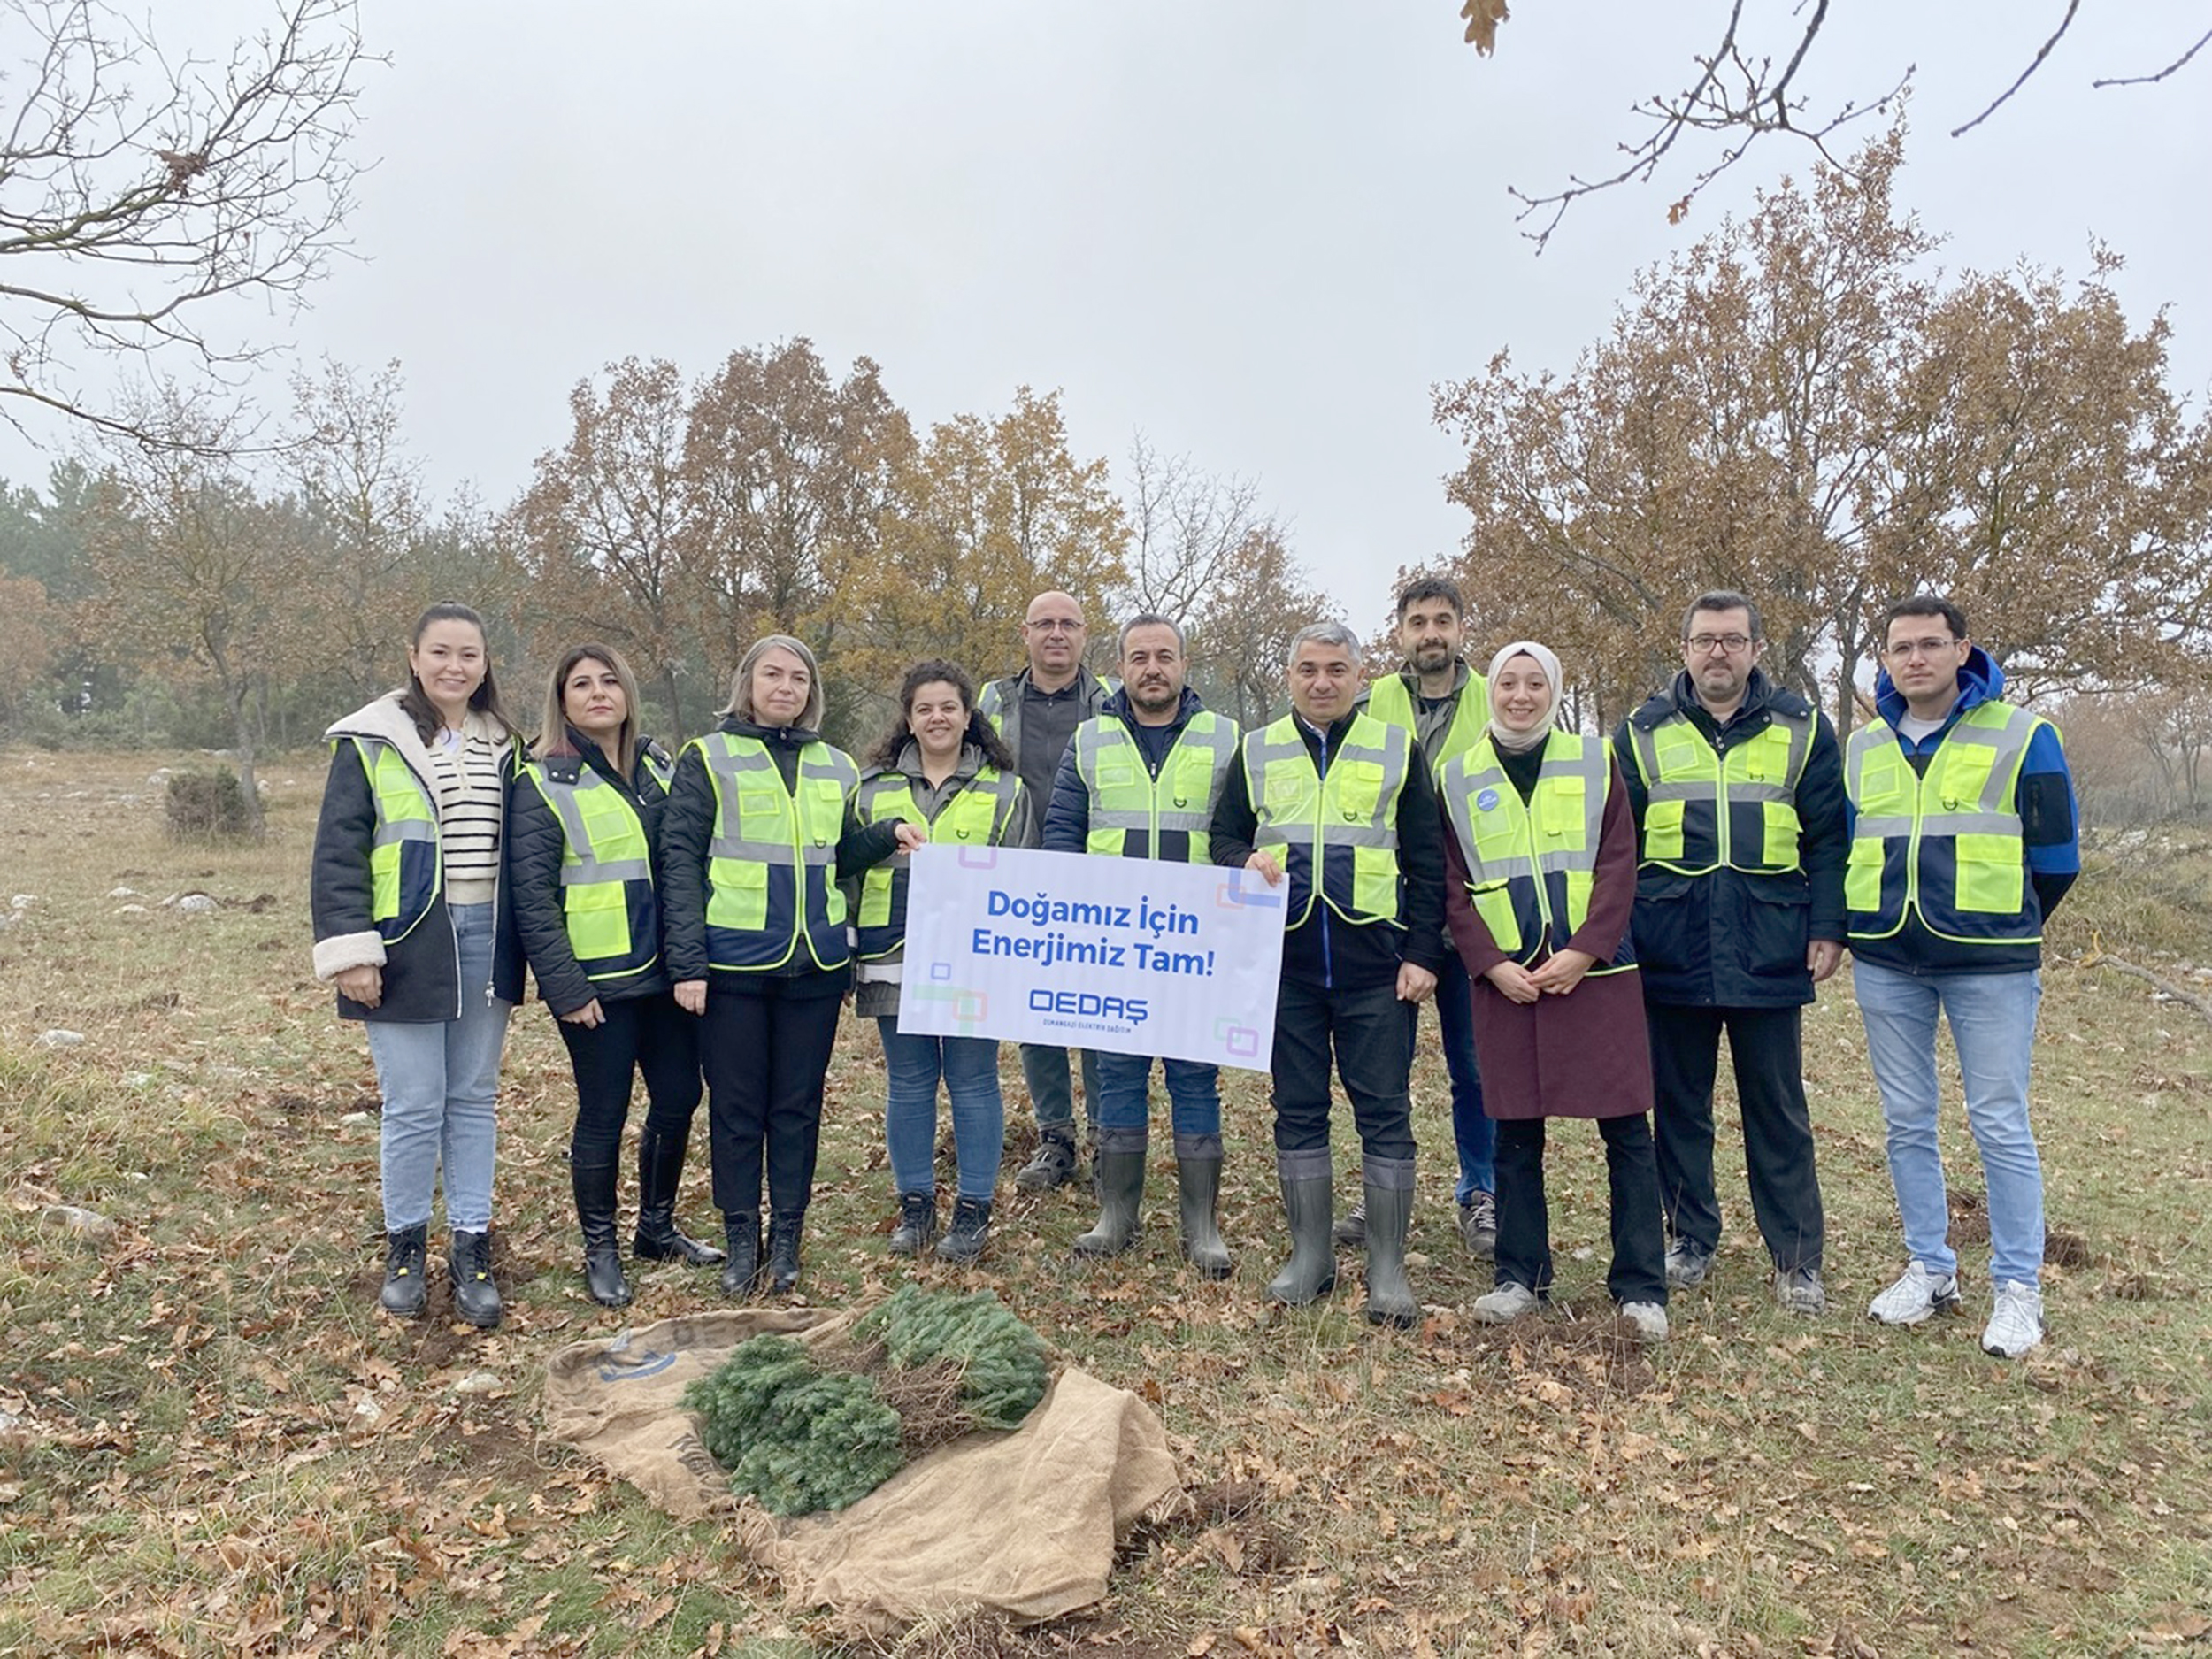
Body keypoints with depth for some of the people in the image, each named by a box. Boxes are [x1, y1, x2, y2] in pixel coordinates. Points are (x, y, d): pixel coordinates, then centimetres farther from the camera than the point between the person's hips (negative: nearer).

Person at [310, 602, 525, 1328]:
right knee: (413, 1106, 1)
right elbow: (338, 852, -6)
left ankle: (472, 1248, 19)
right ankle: (405, 1245, 21)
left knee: (474, 1099, 10)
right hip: (408, 946, -4)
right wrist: (349, 950, -13)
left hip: (485, 942, 4)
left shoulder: (504, 745, 10)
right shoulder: (372, 743, -4)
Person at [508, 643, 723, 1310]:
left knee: (677, 1097, 11)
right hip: (598, 981, -5)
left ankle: (657, 1227, 31)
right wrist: (564, 987, -16)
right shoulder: (544, 783, -6)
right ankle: (600, 1249, 21)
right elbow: (531, 894, -10)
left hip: (665, 971, 5)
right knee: (604, 1114, 3)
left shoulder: (659, 766, 10)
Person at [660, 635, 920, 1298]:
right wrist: (687, 962, -13)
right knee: (736, 1107, 6)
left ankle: (787, 1237, 22)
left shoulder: (835, 768, 11)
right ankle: (740, 1239, 20)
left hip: (815, 965, 4)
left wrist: (889, 834, -2)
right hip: (732, 964, -3)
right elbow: (680, 862, -7)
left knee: (799, 1105, 10)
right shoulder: (708, 759, -2)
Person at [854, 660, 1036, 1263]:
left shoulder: (1004, 791, 6)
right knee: (908, 1085, 9)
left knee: (973, 1084, 4)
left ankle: (974, 1209, 16)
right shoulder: (873, 788, 10)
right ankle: (914, 1206, 22)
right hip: (896, 960, 2)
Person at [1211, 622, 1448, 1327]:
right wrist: (1246, 862, -11)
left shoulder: (1396, 749, 5)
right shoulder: (1256, 752, 10)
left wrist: (1422, 953, -4)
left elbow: (1426, 862, 4)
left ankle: (1387, 1268, 13)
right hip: (1285, 964, 2)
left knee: (1384, 1111, 2)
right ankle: (1310, 1255, 22)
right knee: (1297, 1110, 9)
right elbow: (1222, 837, 13)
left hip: (1375, 967, -2)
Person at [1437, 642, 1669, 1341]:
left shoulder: (1595, 762, 5)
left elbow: (1618, 867, -1)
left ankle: (1641, 1287, 11)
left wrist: (1583, 951, -12)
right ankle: (1520, 1277, 20)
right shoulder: (1458, 778, 7)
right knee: (1516, 1133, 8)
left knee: (1626, 1129, 1)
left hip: (1595, 972, -1)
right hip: (1505, 979, 1)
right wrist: (1491, 965, -8)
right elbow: (1452, 887, 4)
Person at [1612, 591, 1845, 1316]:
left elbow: (1827, 841, 4)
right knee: (1679, 1107, 11)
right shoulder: (1644, 732, 5)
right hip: (1671, 954, 1)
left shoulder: (1802, 730, 4)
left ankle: (1797, 1258, 19)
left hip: (1770, 955, -1)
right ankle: (1690, 1240, 26)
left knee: (1778, 1112, 7)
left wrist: (1827, 929, -4)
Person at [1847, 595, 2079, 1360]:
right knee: (1907, 1123, 10)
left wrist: (2003, 926, 8)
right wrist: (1862, 927, 11)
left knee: (2000, 1126, 0)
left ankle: (2018, 1287, 12)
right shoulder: (1864, 748, 10)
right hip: (1885, 964, 4)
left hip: (1989, 966, -4)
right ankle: (1930, 1269, 23)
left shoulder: (2022, 736, -2)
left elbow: (2055, 857, 1)